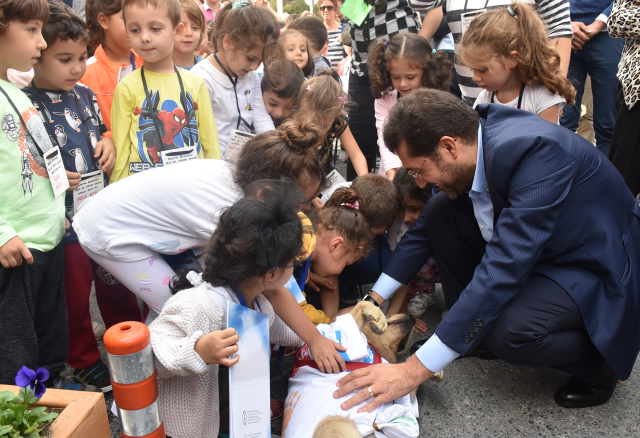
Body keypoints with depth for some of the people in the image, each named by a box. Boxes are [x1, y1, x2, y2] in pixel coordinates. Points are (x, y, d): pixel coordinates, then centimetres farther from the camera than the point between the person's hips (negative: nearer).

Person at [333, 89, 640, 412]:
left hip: (594, 271, -7)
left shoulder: (536, 152, -33)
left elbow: (503, 268, -38)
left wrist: (414, 370, -36)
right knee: (440, 212, -7)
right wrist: (372, 301, 2)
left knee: (508, 330, -33)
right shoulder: (473, 137, -9)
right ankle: (473, 328, 8)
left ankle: (597, 361, 0)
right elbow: (425, 227, 3)